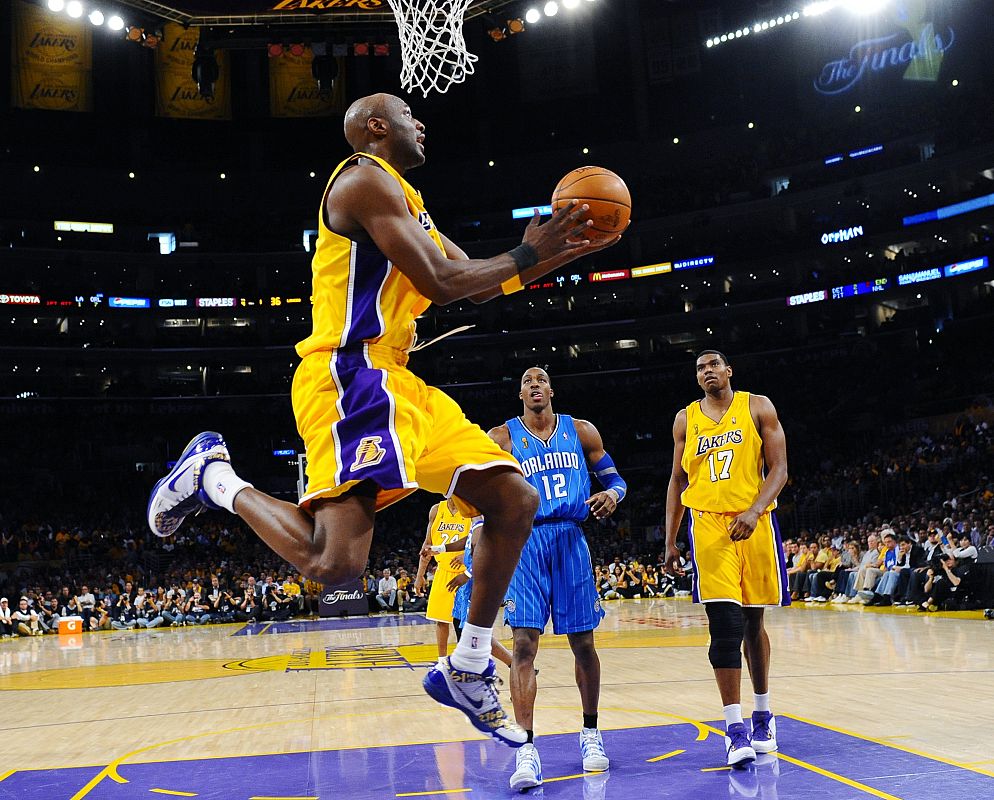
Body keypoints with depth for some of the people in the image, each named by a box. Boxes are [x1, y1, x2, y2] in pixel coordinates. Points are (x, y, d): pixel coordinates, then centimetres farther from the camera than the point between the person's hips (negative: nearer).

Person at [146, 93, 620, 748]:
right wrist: (528, 255, -3)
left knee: (516, 500, 6)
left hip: (396, 383, 11)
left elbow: (478, 285, 27)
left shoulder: (405, 199, 26)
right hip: (350, 377, -10)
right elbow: (441, 284, -14)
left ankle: (469, 669, 13)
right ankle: (213, 477, 2)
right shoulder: (367, 179, -6)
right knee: (337, 561, -25)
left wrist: (560, 255, 18)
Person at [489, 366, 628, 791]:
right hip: (525, 543, -2)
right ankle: (527, 749, -11)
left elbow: (614, 478, 13)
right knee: (524, 643, -12)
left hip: (570, 541, 2)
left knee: (582, 642, 8)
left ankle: (590, 734, 25)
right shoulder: (501, 437, 4)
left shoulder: (581, 431, 9)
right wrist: (482, 554, -11)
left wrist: (611, 494, -11)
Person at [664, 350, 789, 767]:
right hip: (708, 524, 0)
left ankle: (763, 713, 29)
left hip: (755, 524, 0)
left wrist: (754, 511, -17)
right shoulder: (686, 419, 11)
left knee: (753, 622, 10)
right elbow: (678, 481, 15)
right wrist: (670, 541, 10)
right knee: (725, 623, -12)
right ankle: (735, 728, -10)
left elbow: (778, 470, -1)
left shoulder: (758, 407, 4)